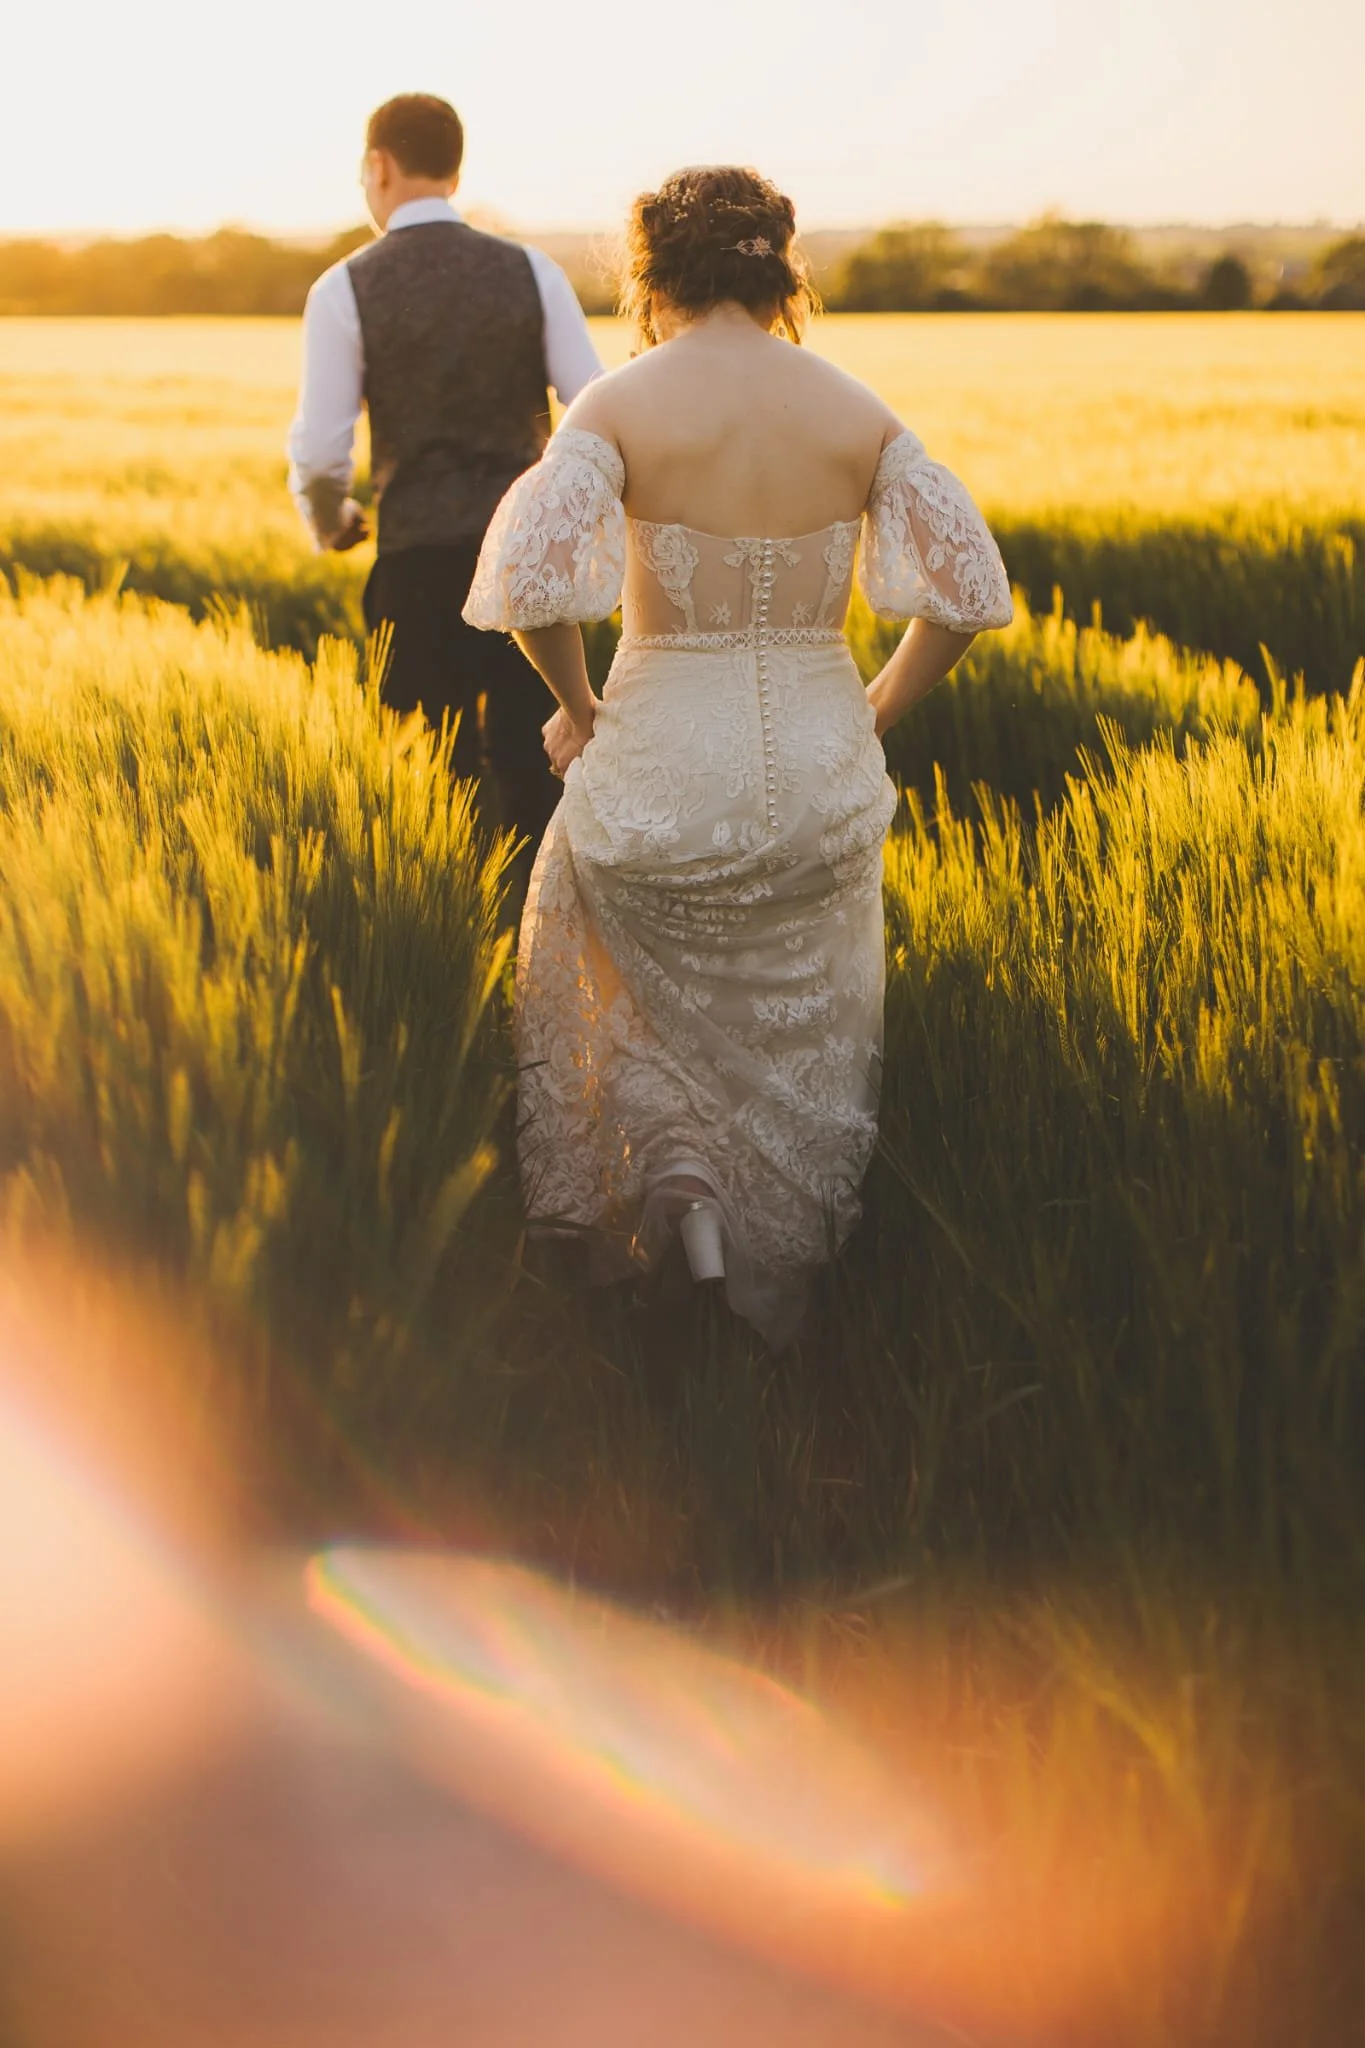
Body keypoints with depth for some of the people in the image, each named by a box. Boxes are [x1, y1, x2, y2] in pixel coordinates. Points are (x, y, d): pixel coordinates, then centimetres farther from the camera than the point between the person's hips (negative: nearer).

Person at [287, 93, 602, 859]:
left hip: (419, 558, -2)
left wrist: (331, 519, 15)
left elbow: (320, 451, -6)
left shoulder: (346, 289, -4)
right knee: (532, 766, 11)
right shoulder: (530, 272, 1)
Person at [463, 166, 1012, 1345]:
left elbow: (527, 582, -23)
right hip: (820, 780, 3)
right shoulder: (858, 413, -2)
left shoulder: (620, 406, -11)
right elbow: (971, 589, -4)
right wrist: (875, 717, 8)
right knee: (794, 1028, 23)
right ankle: (777, 1298, 31)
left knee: (617, 981, 29)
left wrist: (578, 706, -6)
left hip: (662, 768, -2)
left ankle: (669, 1166, 13)